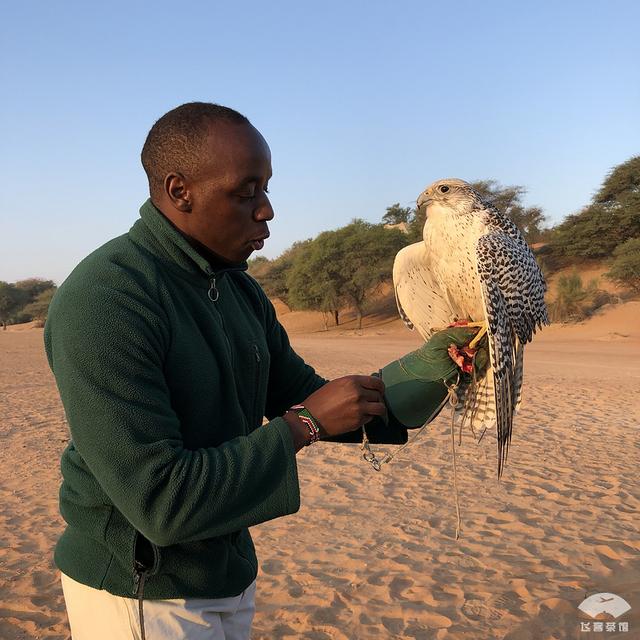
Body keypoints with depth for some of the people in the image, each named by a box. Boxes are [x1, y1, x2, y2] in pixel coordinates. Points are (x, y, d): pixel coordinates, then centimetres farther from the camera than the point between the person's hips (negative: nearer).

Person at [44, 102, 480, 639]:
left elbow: (306, 399, 4)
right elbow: (162, 501, -29)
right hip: (140, 595, -7)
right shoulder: (102, 300, -26)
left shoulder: (241, 291, 2)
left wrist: (436, 362, -7)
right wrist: (305, 423, -24)